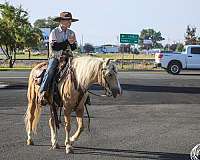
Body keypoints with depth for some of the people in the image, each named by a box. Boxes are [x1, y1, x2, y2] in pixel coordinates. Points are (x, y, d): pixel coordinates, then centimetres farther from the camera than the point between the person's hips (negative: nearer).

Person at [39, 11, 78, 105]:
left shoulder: (71, 33, 13)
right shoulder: (54, 32, -1)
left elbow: (74, 47, 9)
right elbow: (54, 46, -13)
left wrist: (72, 43, -15)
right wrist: (67, 42, -16)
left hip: (67, 57, 4)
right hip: (55, 57, -4)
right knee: (50, 71, -28)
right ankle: (42, 93, -32)